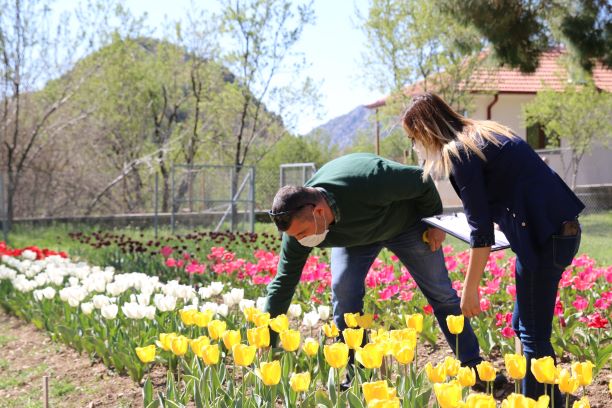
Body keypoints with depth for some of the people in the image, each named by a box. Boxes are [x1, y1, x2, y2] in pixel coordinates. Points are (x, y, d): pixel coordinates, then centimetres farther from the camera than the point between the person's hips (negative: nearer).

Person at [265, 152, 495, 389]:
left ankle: (474, 367, 16)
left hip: (406, 222, -2)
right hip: (353, 236, 3)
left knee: (441, 294, 2)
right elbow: (284, 282, -23)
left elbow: (422, 181, -30)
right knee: (343, 293, -19)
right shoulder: (298, 223, -31)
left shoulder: (367, 184, -47)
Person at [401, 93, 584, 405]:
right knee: (524, 326, 16)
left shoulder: (458, 152, -10)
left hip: (542, 236, -9)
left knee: (533, 334, -1)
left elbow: (480, 229, -13)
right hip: (560, 226, 9)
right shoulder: (484, 132, 16)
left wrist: (470, 290, -8)